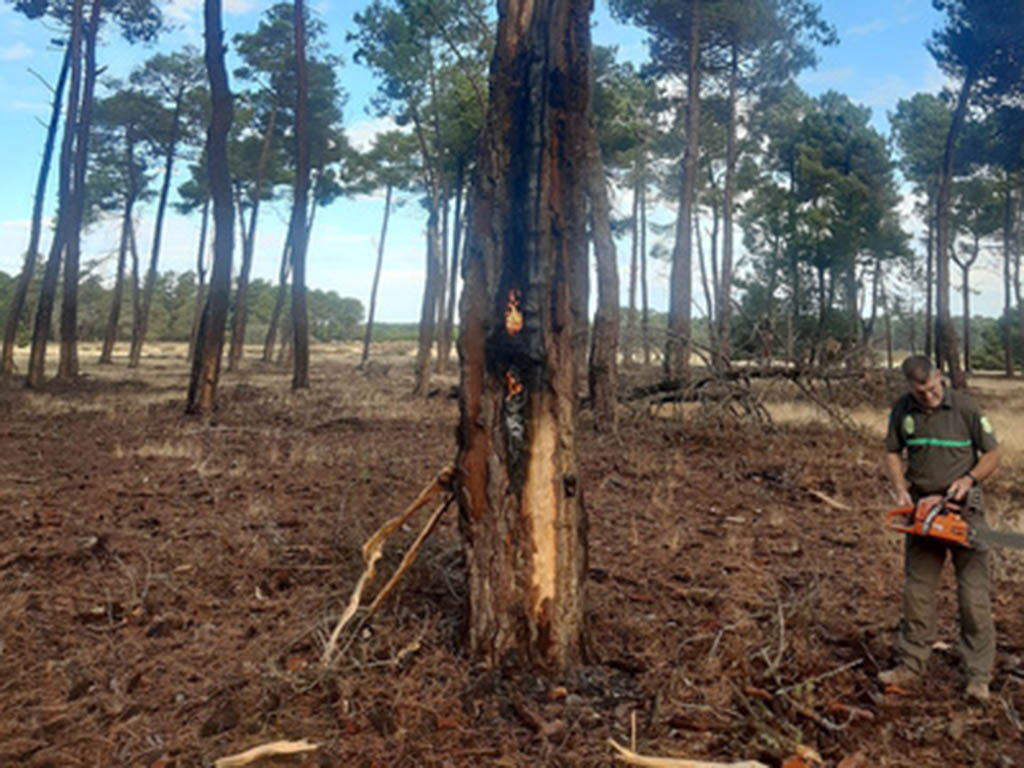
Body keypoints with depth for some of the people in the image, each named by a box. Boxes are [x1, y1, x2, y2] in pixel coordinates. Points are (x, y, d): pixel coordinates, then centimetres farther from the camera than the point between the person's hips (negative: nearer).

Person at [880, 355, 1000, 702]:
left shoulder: (965, 407, -11)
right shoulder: (902, 410, -1)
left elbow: (992, 454, -3)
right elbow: (892, 453, 10)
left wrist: (968, 479, -19)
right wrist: (901, 488, -5)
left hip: (964, 508, -3)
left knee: (974, 593, -1)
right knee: (916, 589, 9)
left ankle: (979, 675, 10)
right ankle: (911, 664, 21)